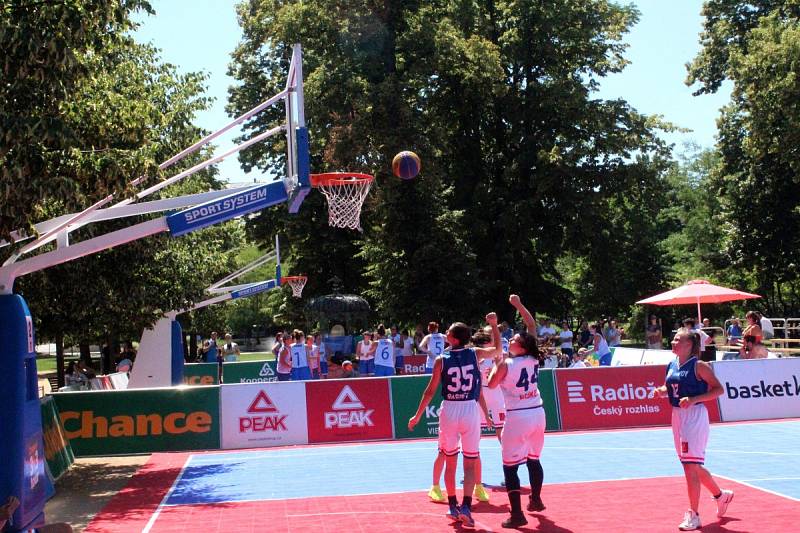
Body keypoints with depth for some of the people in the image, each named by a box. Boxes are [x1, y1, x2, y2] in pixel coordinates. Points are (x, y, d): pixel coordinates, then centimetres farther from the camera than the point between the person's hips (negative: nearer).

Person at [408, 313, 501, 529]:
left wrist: (417, 416, 7)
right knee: (470, 464, 4)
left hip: (449, 410, 0)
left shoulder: (441, 359, -5)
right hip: (471, 410, 0)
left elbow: (430, 390, -2)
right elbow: (498, 349, 17)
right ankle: (466, 507, -8)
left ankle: (453, 506, 21)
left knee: (450, 462, 14)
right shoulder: (475, 354, -3)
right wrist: (494, 325, 22)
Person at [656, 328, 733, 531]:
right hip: (677, 416, 8)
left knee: (691, 466, -9)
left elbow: (718, 389, -12)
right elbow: (668, 388, 22)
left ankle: (693, 515, 1)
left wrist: (694, 399, -22)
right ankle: (721, 495, 41)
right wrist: (661, 391, -1)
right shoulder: (671, 365, 9)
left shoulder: (699, 365, -11)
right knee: (693, 466, 18)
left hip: (695, 416, -8)